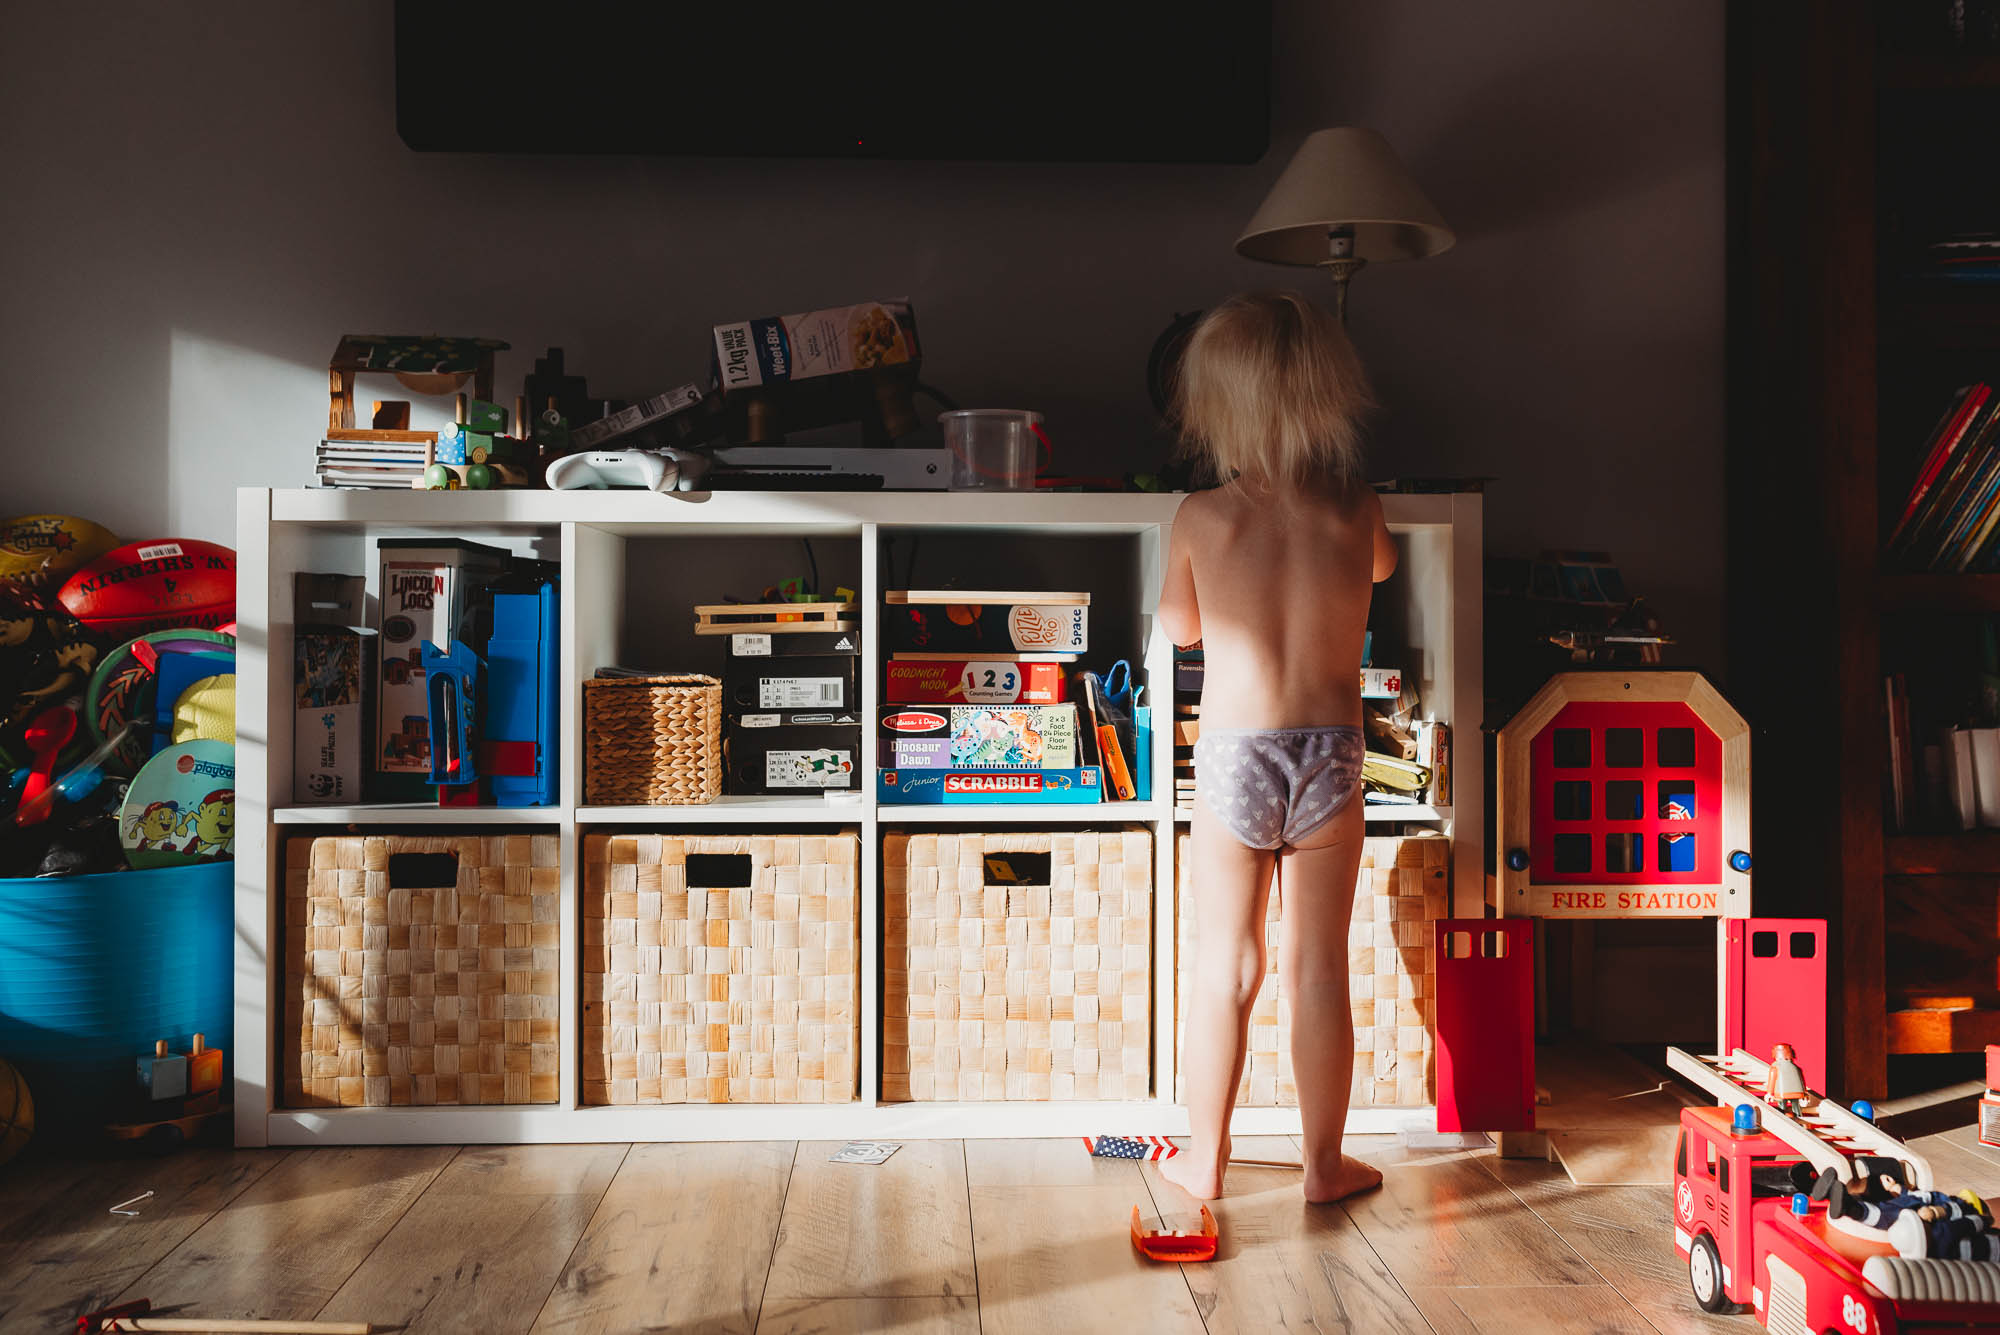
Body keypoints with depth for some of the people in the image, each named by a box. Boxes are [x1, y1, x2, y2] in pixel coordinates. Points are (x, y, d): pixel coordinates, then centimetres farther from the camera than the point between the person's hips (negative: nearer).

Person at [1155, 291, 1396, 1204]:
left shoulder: (1201, 519, -9)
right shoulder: (1356, 513, -4)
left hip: (1232, 760, -1)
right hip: (1329, 757, 1)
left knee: (1225, 968, 11)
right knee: (1320, 970, 12)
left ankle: (1205, 1158, 24)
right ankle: (1324, 1163, 24)